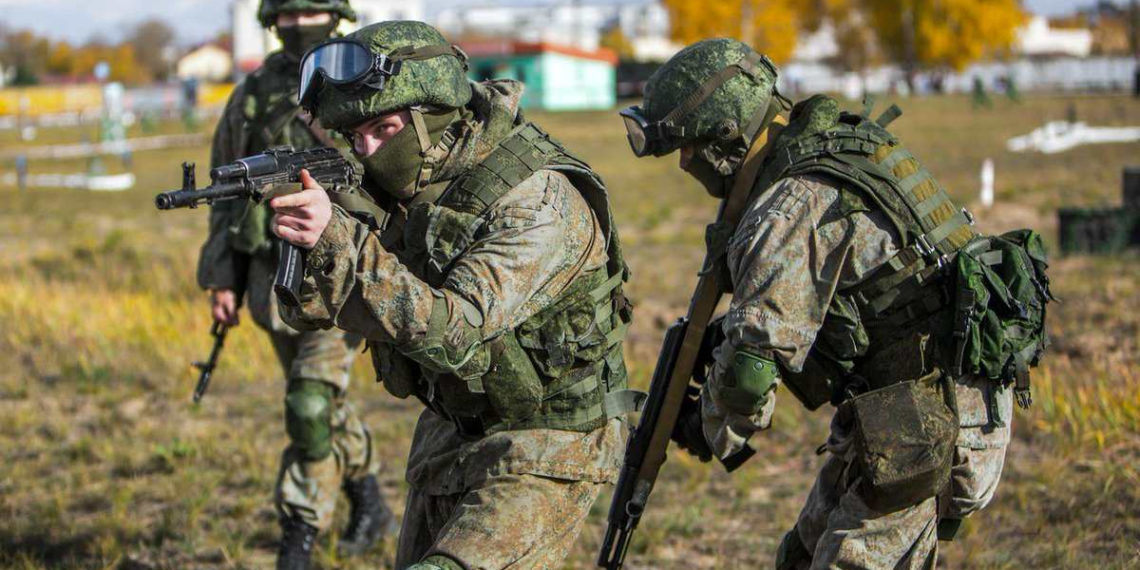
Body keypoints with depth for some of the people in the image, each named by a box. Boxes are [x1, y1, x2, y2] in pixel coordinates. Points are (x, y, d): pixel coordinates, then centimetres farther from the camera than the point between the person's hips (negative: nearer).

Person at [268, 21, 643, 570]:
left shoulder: (539, 200, -25)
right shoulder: (411, 181, -3)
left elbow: (452, 331, -34)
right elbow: (310, 307, -3)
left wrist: (336, 238, -40)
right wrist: (304, 239, -25)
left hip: (541, 451, -8)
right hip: (450, 436, 8)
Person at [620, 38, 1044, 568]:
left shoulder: (791, 211, -22)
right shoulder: (833, 143, 9)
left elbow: (750, 368, -22)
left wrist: (715, 434, -2)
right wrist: (713, 337, 16)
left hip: (924, 422, -10)